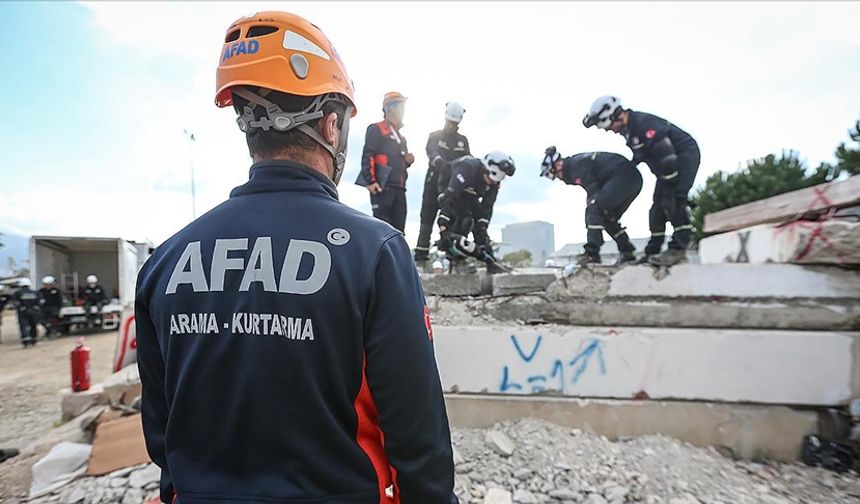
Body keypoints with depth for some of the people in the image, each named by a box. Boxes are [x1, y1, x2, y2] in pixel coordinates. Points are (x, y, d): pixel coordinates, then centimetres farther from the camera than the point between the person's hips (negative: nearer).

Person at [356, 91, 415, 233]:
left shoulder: (401, 136, 25)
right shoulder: (376, 130, 0)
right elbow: (367, 156, -11)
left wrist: (408, 160, 9)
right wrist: (370, 181, -19)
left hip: (399, 188, 8)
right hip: (382, 186, -8)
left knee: (398, 227, 9)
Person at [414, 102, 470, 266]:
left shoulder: (463, 140, 18)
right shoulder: (435, 136, 10)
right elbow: (432, 152, -11)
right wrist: (441, 163, -34)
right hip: (435, 180, -2)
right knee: (427, 217, -3)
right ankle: (421, 255, -1)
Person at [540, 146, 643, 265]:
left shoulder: (576, 164, -11)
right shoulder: (578, 162, 20)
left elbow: (594, 192, -15)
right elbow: (595, 192, 21)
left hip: (623, 176, -11)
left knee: (594, 208, -19)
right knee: (608, 219, 16)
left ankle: (591, 254, -25)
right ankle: (628, 253, 20)